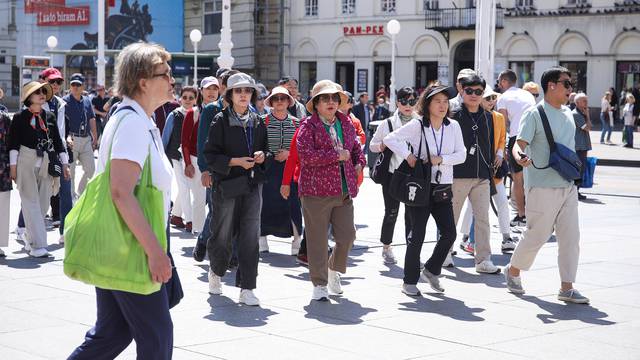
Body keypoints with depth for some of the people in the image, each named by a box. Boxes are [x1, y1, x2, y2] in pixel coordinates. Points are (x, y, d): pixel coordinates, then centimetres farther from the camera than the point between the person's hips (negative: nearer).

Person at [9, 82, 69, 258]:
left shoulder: (50, 117, 10)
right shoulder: (20, 117, -1)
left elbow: (58, 142, 14)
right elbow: (13, 143, -2)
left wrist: (64, 163, 11)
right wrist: (13, 165, -6)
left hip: (46, 162, 5)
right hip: (26, 162, -5)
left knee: (43, 203, 7)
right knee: (31, 202, -4)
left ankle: (30, 240, 23)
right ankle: (37, 245, -6)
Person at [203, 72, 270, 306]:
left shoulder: (258, 123, 11)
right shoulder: (220, 121, -3)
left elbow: (267, 150, 21)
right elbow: (211, 155, -7)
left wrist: (263, 156, -2)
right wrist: (236, 161, -17)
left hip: (253, 185, 3)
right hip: (226, 185, -3)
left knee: (250, 236, -4)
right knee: (223, 235, 7)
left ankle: (247, 289, -1)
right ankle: (216, 271, 37)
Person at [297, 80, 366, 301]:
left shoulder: (346, 123, 14)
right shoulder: (308, 126, -6)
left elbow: (356, 147, 30)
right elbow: (305, 154, -20)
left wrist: (359, 163, 9)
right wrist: (337, 155, -16)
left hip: (344, 190, 6)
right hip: (316, 191, -6)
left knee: (347, 236, 6)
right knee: (318, 239, 0)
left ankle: (334, 270, 34)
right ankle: (320, 284, 11)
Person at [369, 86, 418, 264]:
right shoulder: (388, 123, 2)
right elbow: (372, 145, 9)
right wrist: (383, 146, -11)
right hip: (392, 174, -1)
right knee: (391, 212, 3)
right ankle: (386, 248, 18)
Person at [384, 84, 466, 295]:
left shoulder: (453, 126, 4)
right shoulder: (417, 125, -7)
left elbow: (461, 154, 1)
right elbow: (390, 139, -5)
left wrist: (441, 159, -12)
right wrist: (407, 155, -13)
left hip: (443, 187, 4)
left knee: (449, 233, -2)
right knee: (417, 235, -1)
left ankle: (431, 270, 22)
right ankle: (410, 281, 12)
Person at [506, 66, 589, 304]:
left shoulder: (567, 114, 14)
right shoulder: (534, 114, -9)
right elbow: (519, 143, -18)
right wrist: (520, 156, -38)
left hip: (568, 186, 7)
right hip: (542, 188, -7)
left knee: (571, 237, 1)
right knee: (537, 236, 1)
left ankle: (567, 288, 5)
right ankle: (513, 271, 25)